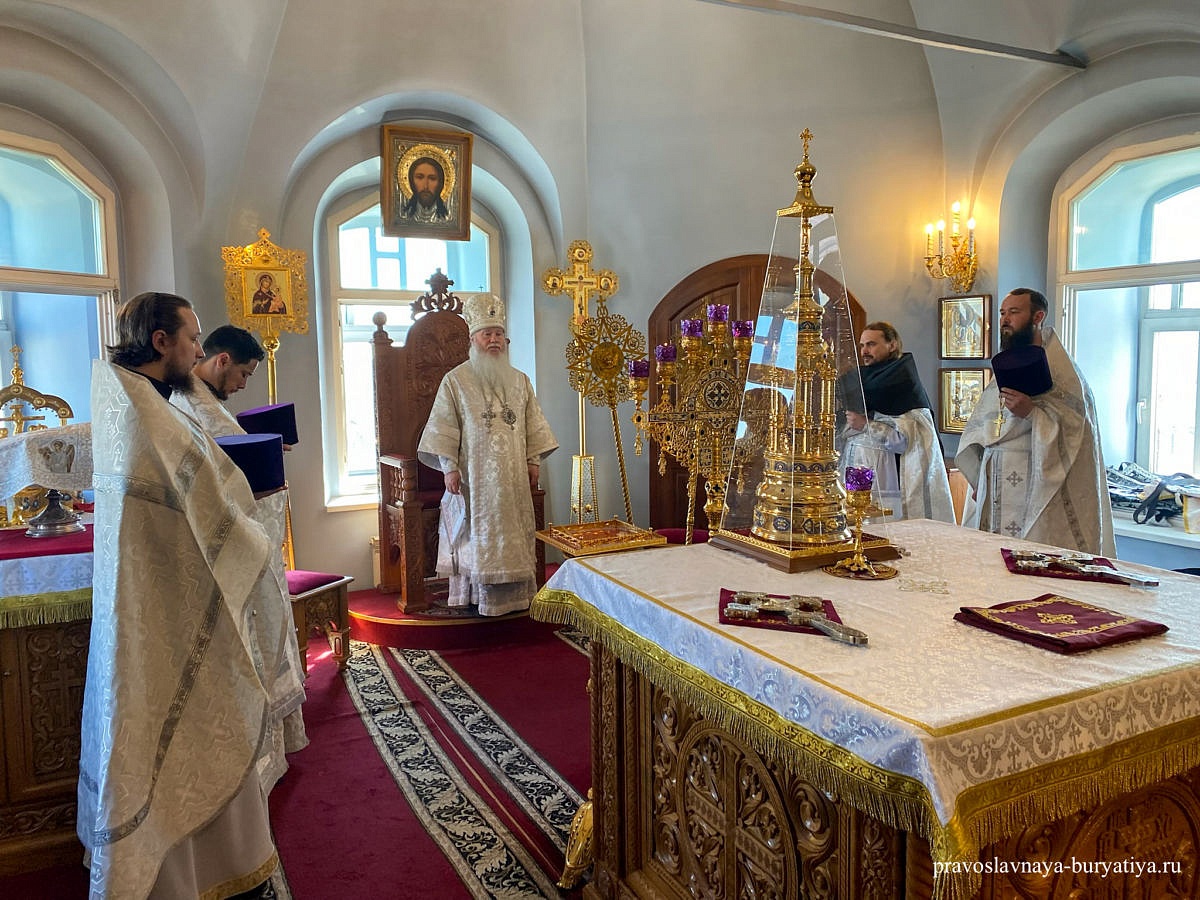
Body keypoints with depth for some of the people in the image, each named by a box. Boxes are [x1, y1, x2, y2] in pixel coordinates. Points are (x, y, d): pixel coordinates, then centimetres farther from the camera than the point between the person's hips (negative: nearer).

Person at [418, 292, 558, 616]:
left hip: (513, 478, 4)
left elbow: (533, 424, 12)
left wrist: (533, 461, 5)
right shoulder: (455, 380, -2)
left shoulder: (519, 381, 10)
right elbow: (444, 427, -6)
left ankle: (514, 594, 17)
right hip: (475, 478, -4)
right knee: (477, 535, 1)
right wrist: (449, 467, -12)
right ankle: (477, 596, 10)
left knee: (514, 534, 7)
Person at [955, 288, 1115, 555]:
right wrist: (978, 478, 11)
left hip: (1036, 491, -6)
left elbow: (1074, 427, -13)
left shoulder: (1060, 368, -3)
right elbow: (978, 429, 19)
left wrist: (1031, 413, -27)